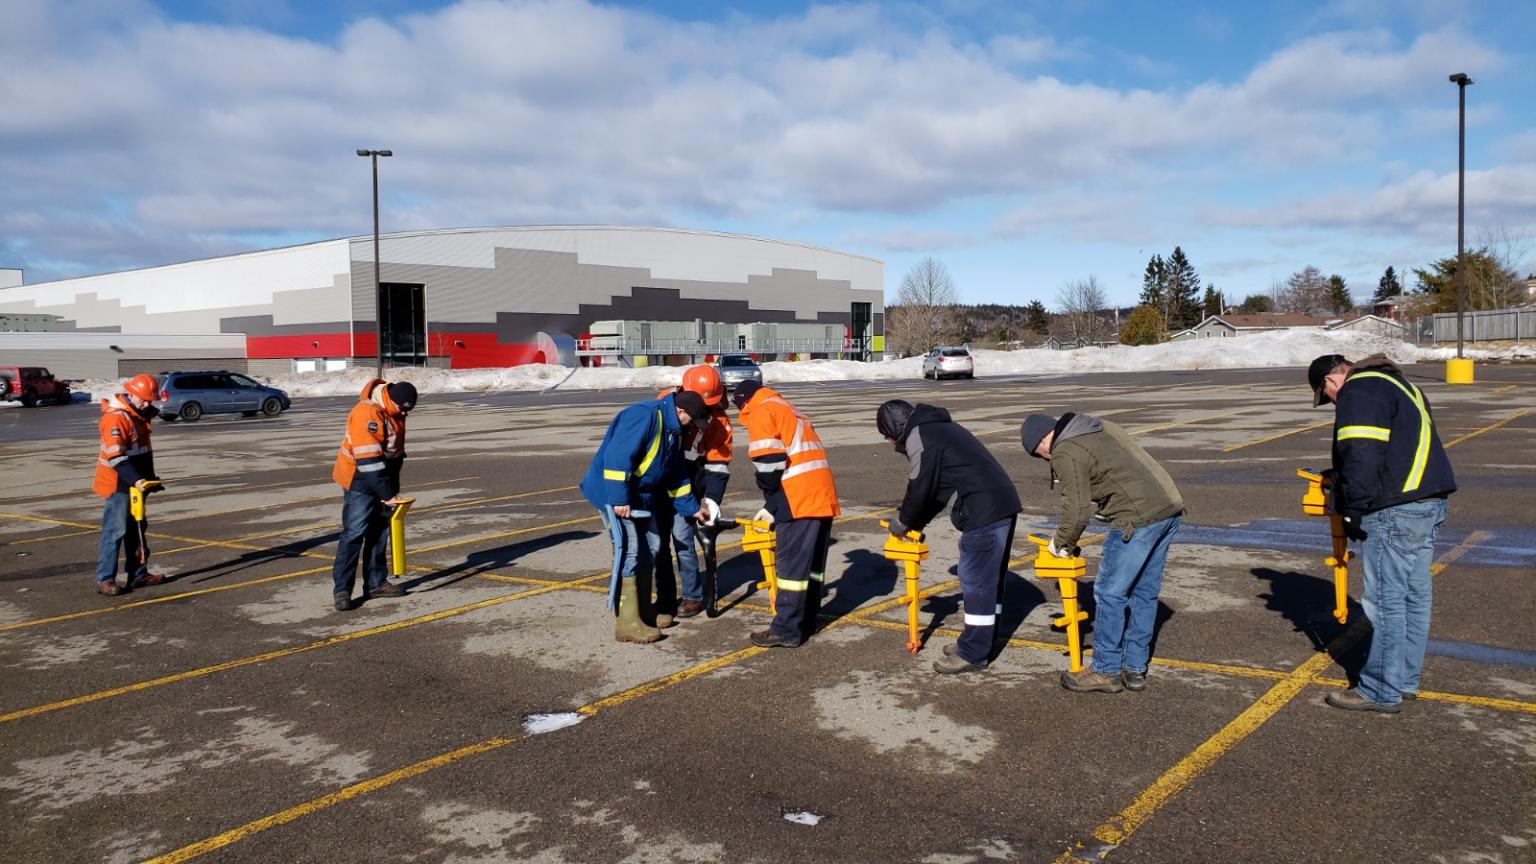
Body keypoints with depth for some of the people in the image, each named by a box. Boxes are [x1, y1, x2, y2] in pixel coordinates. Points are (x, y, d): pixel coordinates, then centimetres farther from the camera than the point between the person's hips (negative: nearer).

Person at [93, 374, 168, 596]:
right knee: (114, 532, -7)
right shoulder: (115, 418, -19)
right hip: (117, 485, -10)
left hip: (134, 484, 10)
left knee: (136, 530, 15)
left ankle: (138, 573, 24)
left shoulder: (138, 414, 12)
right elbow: (116, 457, -27)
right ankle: (105, 580, -3)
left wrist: (149, 477, 23)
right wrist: (135, 480, -34)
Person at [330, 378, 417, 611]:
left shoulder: (394, 412, 3)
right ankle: (341, 590, -6)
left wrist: (393, 487, 15)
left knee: (380, 532, 12)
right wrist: (388, 494, -27)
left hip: (382, 479, 9)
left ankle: (376, 583, 21)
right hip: (359, 480, -9)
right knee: (354, 533, -10)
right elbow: (368, 461, -29)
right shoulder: (366, 414, -26)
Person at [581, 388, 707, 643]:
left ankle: (643, 613, 24)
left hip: (638, 497, 10)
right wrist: (619, 499, -26)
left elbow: (676, 476, 18)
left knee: (643, 554, 12)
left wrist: (691, 508, 15)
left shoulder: (673, 430, 10)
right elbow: (617, 456, -28)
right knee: (628, 552, -12)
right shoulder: (645, 416, -21)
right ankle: (627, 624, -8)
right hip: (613, 493, -10)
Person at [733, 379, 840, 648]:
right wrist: (774, 504, 18)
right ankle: (806, 621, 23)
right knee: (813, 561, 14)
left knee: (792, 563, -6)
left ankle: (787, 630, -4)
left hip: (799, 497, -9)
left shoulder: (760, 414, 1)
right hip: (824, 494, 9)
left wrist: (771, 504, 2)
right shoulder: (787, 409, 28)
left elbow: (769, 464, -12)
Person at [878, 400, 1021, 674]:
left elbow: (920, 489, -6)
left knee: (976, 582, -3)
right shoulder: (941, 427, 25)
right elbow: (939, 487, 28)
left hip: (983, 513, -10)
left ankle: (973, 654, 4)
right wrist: (916, 523, 25)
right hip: (1003, 504, 10)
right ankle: (980, 643, 27)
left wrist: (902, 523, 12)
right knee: (990, 579, 17)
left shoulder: (918, 437, -6)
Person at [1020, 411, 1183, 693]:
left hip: (1139, 519, -10)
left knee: (1110, 593, 3)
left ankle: (1105, 671, 13)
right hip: (1170, 509, 10)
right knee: (1145, 592, 17)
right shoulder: (1099, 427, 21)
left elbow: (1078, 509, -9)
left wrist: (1060, 542, 8)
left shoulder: (1066, 454, -7)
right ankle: (1135, 668, 25)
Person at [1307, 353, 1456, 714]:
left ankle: (1382, 692, 4)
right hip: (1431, 500, 10)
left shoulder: (1357, 392, -9)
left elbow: (1361, 457, -20)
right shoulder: (1396, 383, 22)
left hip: (1396, 509, -10)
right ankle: (1406, 680, 25)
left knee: (1386, 599, -3)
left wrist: (1352, 510, -14)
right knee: (1415, 595, 15)